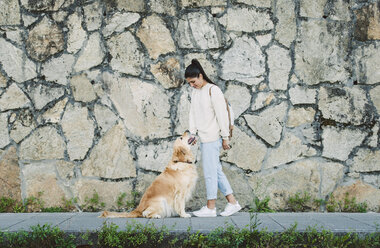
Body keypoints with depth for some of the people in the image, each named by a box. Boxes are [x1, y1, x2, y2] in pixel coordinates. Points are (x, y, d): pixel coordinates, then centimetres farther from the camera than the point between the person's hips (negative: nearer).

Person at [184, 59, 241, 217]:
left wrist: (225, 137, -13)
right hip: (204, 138, 9)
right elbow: (192, 114, 17)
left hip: (213, 137, -9)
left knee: (209, 172, -5)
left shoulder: (213, 90, -11)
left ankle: (210, 208, 3)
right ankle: (232, 203, 16)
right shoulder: (195, 92, 14)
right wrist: (192, 133, 7)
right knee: (216, 170, 10)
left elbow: (222, 114, -12)